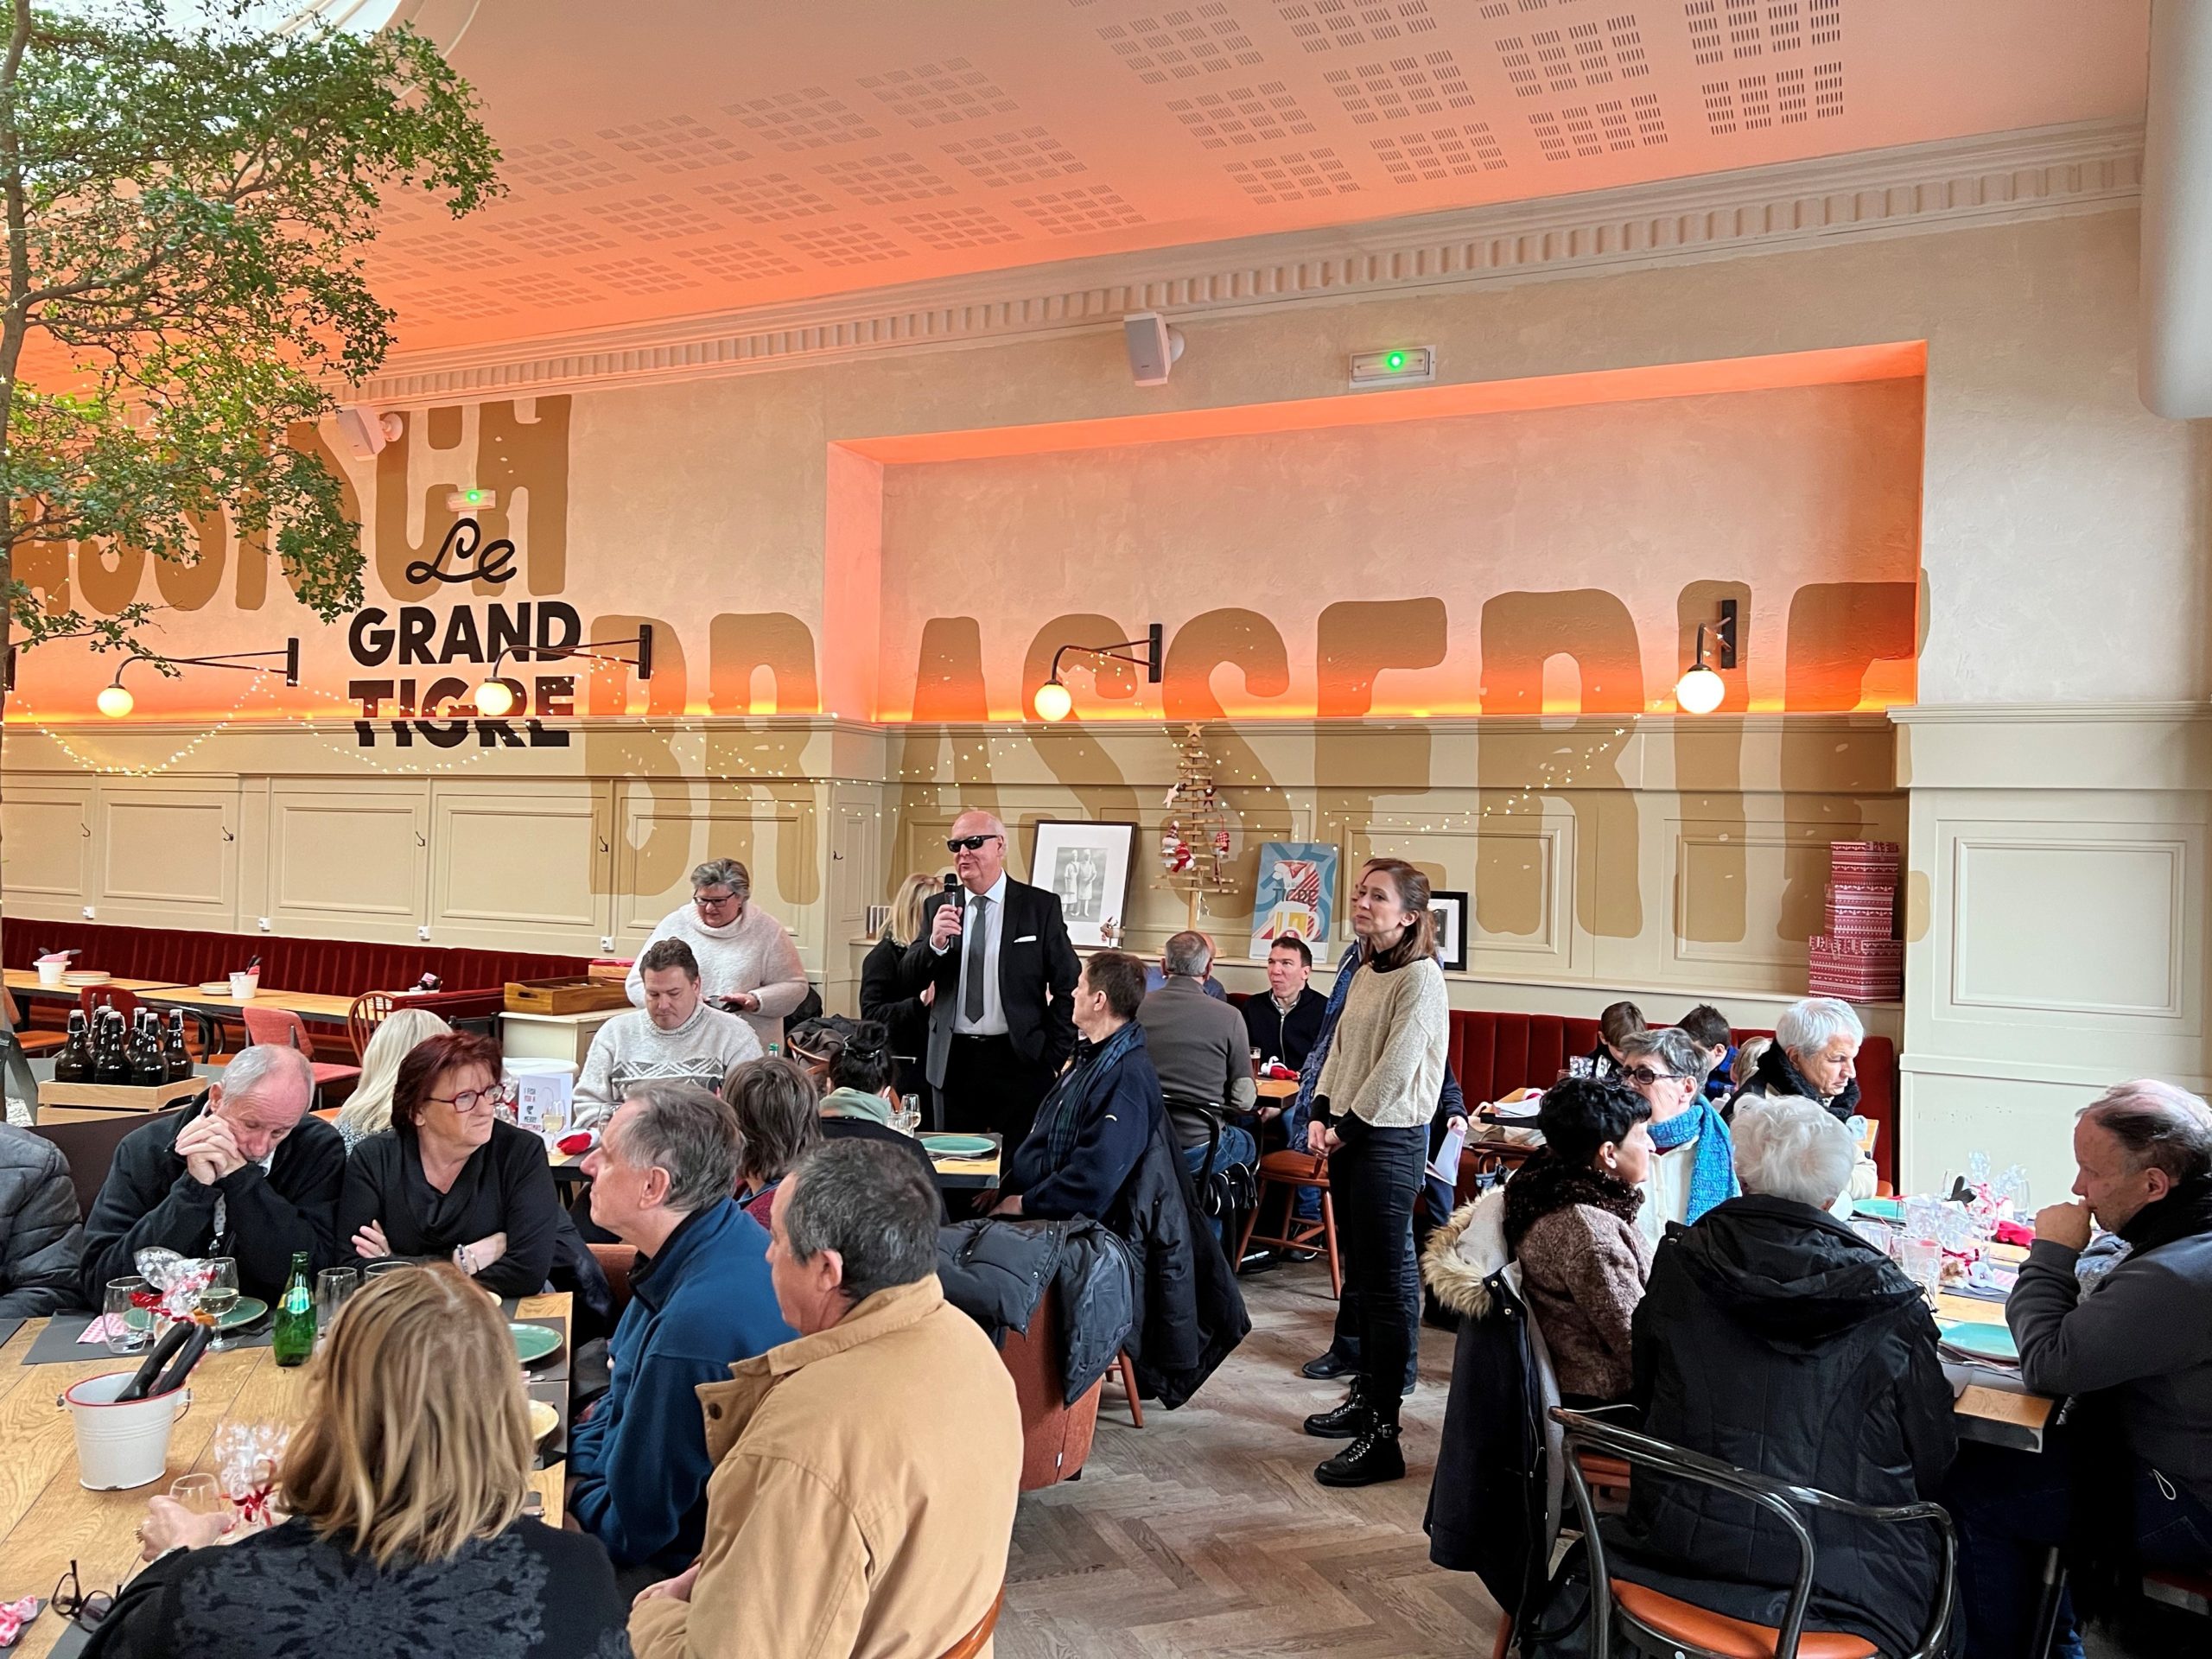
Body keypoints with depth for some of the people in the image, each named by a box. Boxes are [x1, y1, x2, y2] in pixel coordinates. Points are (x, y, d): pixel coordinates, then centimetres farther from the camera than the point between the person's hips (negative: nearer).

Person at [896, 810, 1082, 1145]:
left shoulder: (1041, 906, -2)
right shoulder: (938, 907, 7)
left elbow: (1068, 988, 0)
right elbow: (906, 984, 3)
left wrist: (1053, 1058, -4)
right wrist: (935, 943, -15)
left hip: (1019, 1063, -3)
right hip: (954, 1063, 3)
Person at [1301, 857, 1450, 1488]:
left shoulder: (1420, 977, -14)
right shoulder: (1365, 973, 13)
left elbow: (1397, 1069, -18)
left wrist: (1348, 1126, -12)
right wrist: (1322, 1115, 4)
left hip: (1389, 1140, -9)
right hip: (1349, 1138, 9)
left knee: (1388, 1281, -4)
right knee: (1360, 1275, 17)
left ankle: (1381, 1435, 1)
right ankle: (1366, 1394, 30)